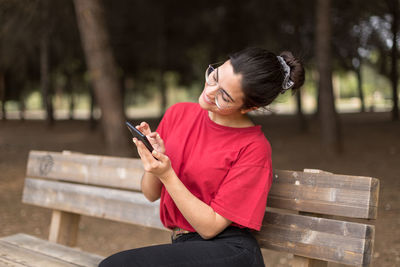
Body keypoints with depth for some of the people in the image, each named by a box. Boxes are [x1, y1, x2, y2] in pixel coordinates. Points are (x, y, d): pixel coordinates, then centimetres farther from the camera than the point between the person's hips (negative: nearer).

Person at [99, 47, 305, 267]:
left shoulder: (254, 148, -11)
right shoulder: (179, 113, 4)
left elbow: (210, 227, -11)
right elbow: (151, 194, 9)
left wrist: (167, 174, -19)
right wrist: (153, 160, -12)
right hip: (182, 245, 6)